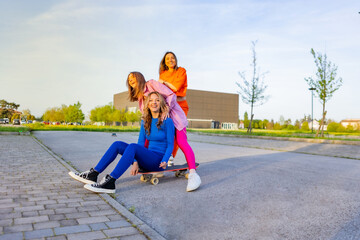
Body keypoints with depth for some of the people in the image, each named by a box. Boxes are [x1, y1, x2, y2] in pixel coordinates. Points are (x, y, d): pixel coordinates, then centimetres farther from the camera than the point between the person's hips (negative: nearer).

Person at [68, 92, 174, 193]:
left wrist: (164, 161, -21)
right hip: (147, 160, 6)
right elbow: (141, 143, 5)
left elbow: (170, 145, -6)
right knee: (118, 144, -12)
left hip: (158, 161, -6)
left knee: (132, 147, -32)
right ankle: (93, 174, -14)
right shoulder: (145, 121, 11)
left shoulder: (167, 121, -7)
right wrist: (136, 162, -8)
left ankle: (109, 182, -41)